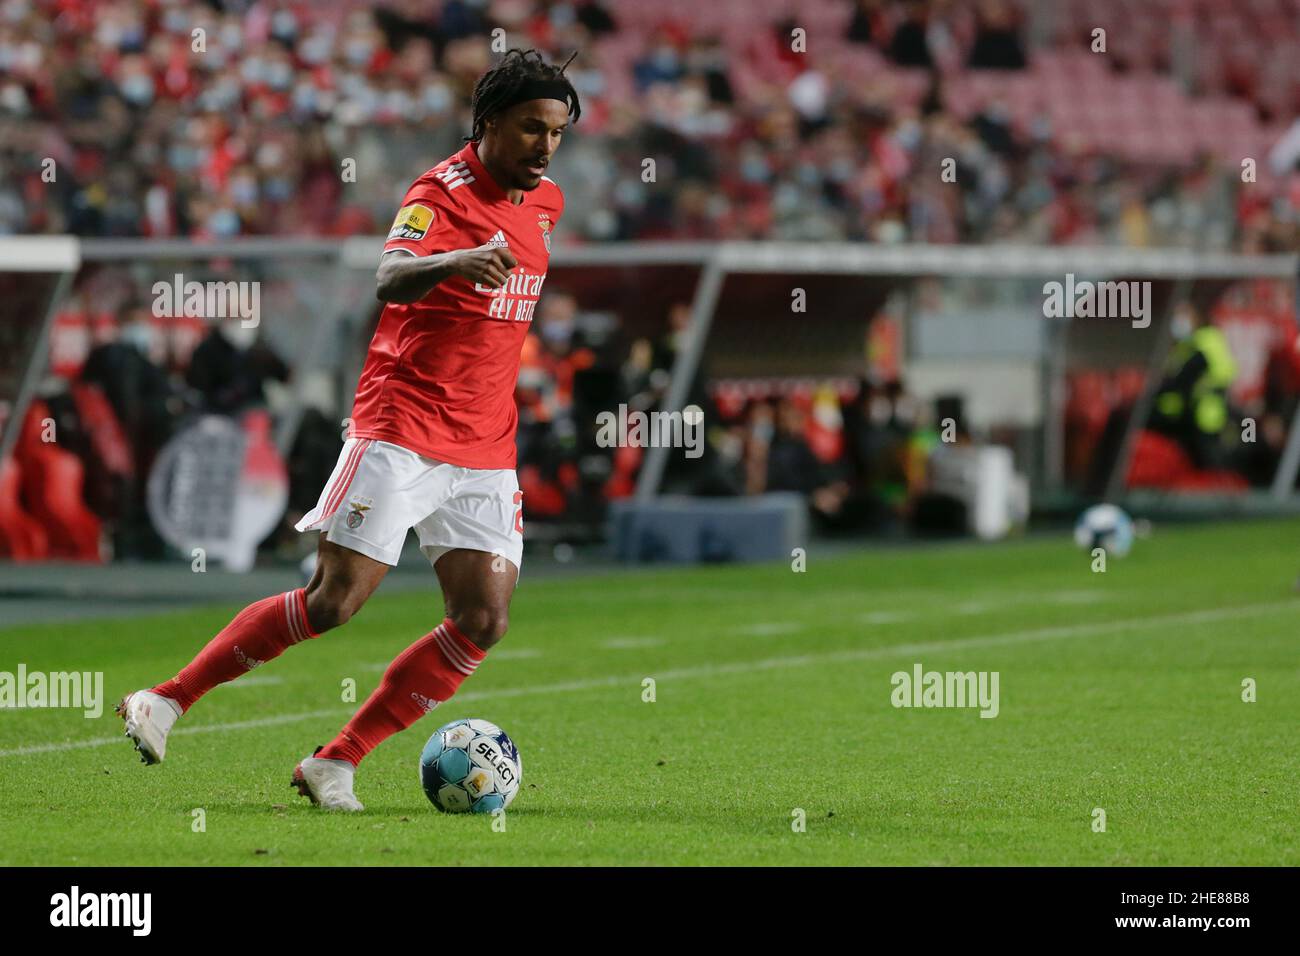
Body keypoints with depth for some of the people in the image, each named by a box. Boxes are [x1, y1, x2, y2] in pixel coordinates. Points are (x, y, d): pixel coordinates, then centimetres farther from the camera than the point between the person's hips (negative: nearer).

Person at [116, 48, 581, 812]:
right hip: (402, 428, -7)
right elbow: (390, 278, -32)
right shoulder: (444, 192, -12)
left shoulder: (545, 202, 11)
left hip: (485, 453, 7)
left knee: (485, 620, -7)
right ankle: (167, 701, 2)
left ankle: (337, 765, -1)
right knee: (335, 600, -12)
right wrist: (451, 262, -53)